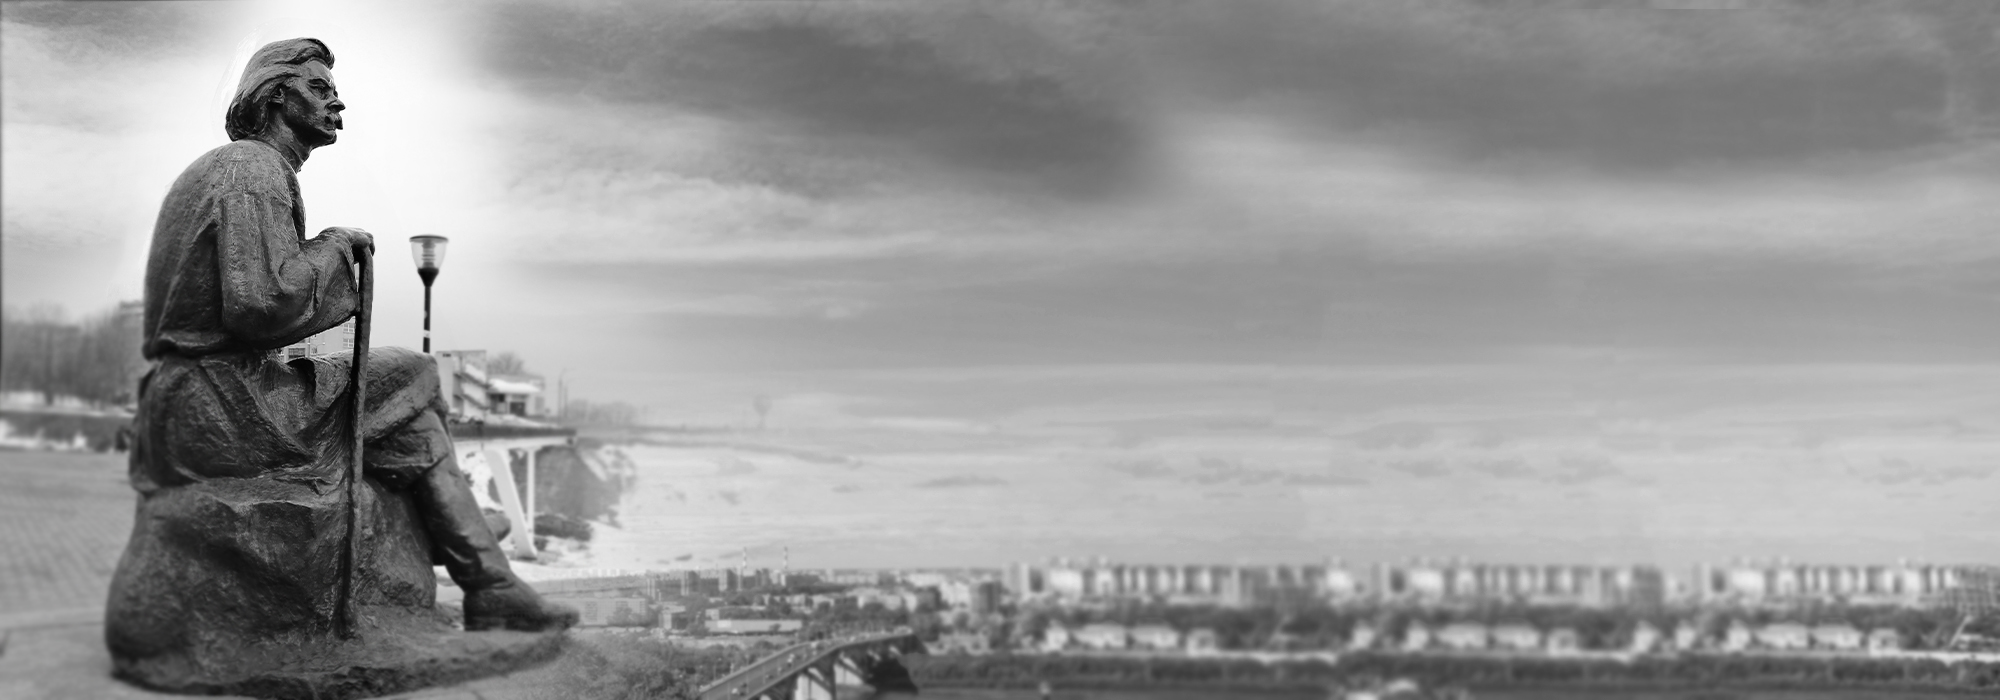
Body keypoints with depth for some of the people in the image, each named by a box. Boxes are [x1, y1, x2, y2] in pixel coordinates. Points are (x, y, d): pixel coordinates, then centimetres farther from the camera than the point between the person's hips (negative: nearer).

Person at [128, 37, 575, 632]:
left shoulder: (213, 169, 21)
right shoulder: (255, 168, -11)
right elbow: (260, 304, -23)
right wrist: (333, 245, -8)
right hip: (226, 412, -10)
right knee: (406, 411, 1)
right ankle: (492, 592, 4)